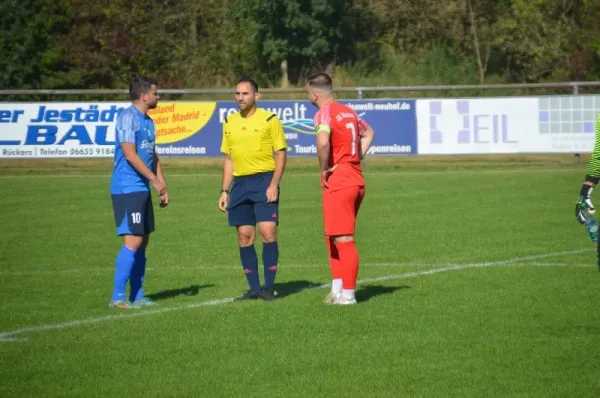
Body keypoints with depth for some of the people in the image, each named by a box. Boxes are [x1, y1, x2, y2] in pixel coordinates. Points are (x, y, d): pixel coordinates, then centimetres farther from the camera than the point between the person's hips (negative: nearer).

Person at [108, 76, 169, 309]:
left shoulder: (148, 122, 17)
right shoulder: (128, 117, -12)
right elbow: (130, 154, -18)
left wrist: (163, 187, 16)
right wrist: (155, 180, -17)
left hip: (142, 190, 9)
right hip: (127, 189, -9)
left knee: (142, 242, 10)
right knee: (133, 241, -13)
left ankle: (137, 296, 15)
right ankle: (118, 297, -11)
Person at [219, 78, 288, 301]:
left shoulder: (269, 120, -2)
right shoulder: (230, 122, 13)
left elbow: (281, 154, -3)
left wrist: (274, 184, -14)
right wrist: (225, 191, 14)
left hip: (264, 180, -5)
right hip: (239, 183, 5)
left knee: (267, 231, -12)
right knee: (244, 237, 3)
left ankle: (269, 287, -3)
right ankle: (254, 288, 9)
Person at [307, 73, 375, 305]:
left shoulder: (324, 114, -12)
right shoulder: (348, 112, 14)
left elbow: (323, 142, -31)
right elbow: (368, 132, 32)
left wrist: (323, 170, -16)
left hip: (338, 183, -8)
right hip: (357, 180, 8)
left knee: (344, 239, -5)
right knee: (332, 237, 17)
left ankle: (347, 294, -3)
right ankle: (338, 289, 17)